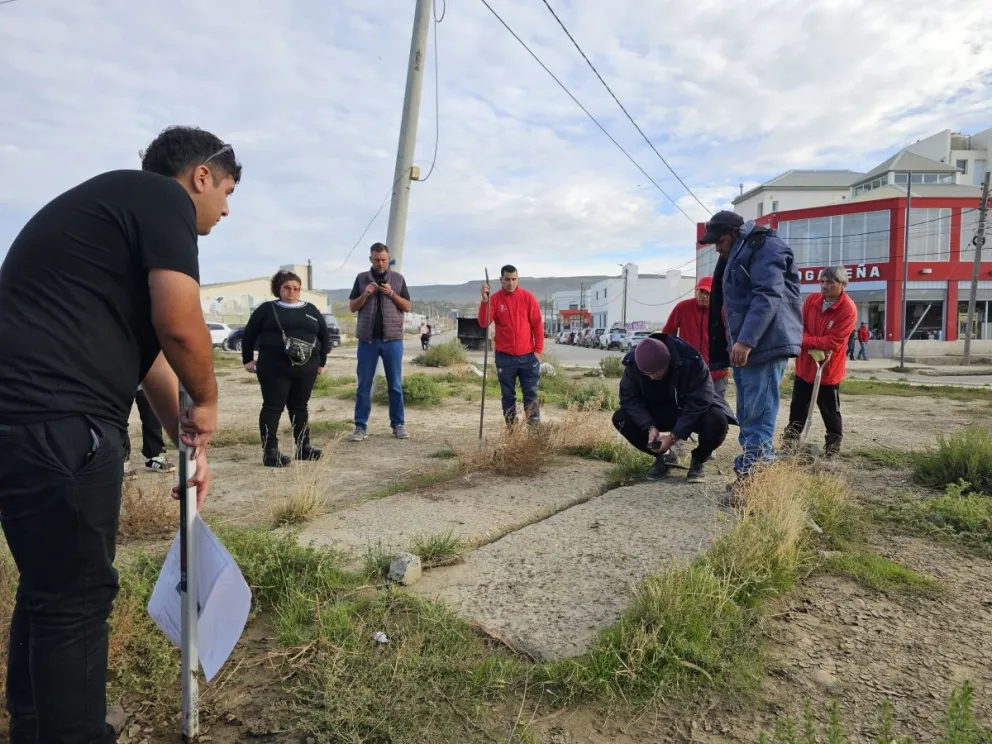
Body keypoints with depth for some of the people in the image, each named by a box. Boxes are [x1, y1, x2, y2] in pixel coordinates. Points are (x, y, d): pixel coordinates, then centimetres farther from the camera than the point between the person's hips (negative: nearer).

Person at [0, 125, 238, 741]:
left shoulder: (114, 204, 25)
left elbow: (149, 348, 25)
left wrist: (188, 444, 26)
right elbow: (180, 326, -18)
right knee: (76, 597, 3)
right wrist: (207, 403, 1)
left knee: (50, 584, 23)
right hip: (57, 423, -10)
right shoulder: (164, 197, -4)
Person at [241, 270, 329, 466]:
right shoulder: (267, 309, 4)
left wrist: (321, 361, 15)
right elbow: (249, 334, 7)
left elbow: (324, 335, 18)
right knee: (273, 407, -3)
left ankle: (303, 446, 20)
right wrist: (248, 359, 6)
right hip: (274, 368, -4)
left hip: (306, 369, 4)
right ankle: (270, 451, -2)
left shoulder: (311, 310, 14)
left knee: (299, 407, 12)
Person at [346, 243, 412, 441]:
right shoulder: (361, 278, 8)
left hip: (392, 339, 0)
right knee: (364, 384, 2)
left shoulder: (398, 278, 8)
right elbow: (352, 307, 8)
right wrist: (365, 294, -10)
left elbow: (407, 307, 5)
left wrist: (391, 294, -10)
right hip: (367, 339, 0)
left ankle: (398, 424, 13)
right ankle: (361, 426, 7)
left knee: (395, 384, 4)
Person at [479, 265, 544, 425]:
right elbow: (483, 323, -12)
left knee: (531, 395, 4)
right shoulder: (494, 299, -1)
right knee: (508, 396, 7)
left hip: (528, 356, 0)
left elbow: (537, 324, 2)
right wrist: (484, 300, -24)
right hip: (504, 357, 0)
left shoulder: (528, 297, 1)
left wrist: (538, 350, -3)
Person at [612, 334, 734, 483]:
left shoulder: (691, 362, -32)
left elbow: (698, 403, -30)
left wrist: (674, 435, -32)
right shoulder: (633, 365, -23)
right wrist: (650, 427, -29)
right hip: (658, 412, 3)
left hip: (694, 410, -3)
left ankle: (698, 460, -4)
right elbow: (629, 399, -16)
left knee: (717, 421, -36)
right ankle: (661, 456, 2)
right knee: (620, 418, -20)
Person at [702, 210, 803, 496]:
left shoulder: (763, 247, -6)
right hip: (744, 346, 10)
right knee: (749, 416, 12)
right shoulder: (738, 255, 26)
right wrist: (735, 342, 22)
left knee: (758, 416, -10)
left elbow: (769, 296, -20)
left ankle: (752, 480, -8)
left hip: (764, 344, -10)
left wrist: (746, 340, -27)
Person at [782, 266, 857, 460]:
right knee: (798, 407, 13)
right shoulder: (812, 299, -2)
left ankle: (833, 447, 23)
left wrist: (803, 341, -21)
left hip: (829, 369, -4)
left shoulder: (848, 310, -17)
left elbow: (833, 342, -21)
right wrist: (813, 349, -18)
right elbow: (799, 324, -3)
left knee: (830, 411, 8)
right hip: (805, 365, 5)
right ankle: (790, 442, 24)